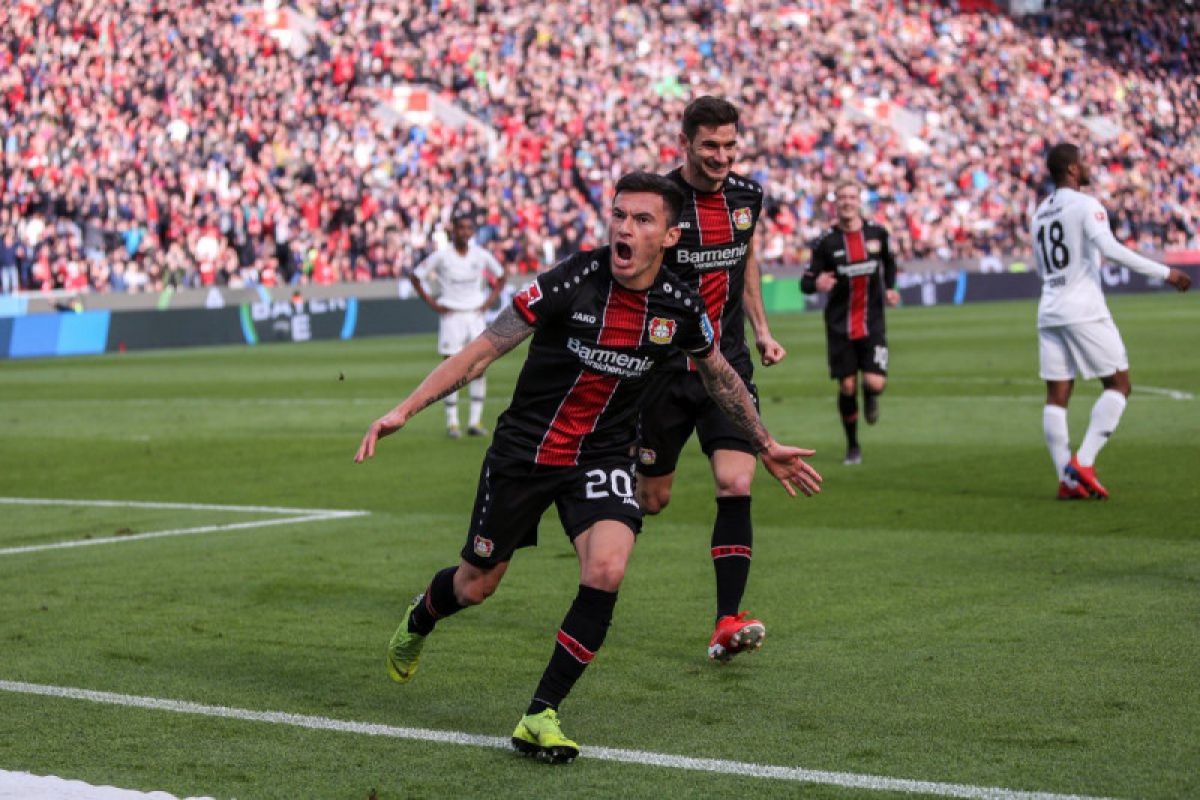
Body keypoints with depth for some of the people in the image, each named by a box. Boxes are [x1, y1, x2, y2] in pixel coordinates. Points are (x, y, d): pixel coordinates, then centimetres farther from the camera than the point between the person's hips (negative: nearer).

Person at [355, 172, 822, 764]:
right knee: (475, 586, 11)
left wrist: (765, 446, 22)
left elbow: (720, 377, 14)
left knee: (606, 572, -23)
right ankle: (419, 620, 49)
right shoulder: (571, 281, -19)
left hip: (602, 458, 2)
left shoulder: (680, 308, -8)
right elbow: (483, 349, -15)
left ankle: (541, 716, -9)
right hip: (523, 450, -2)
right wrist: (404, 410, -20)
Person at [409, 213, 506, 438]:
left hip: (475, 315, 3)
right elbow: (416, 276, 0)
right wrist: (432, 303, -5)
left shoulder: (481, 255, 1)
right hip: (451, 316, -3)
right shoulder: (442, 256, -7)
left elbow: (500, 276, 17)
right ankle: (452, 422, 3)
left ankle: (475, 420, 4)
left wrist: (489, 301, 5)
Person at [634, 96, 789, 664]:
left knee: (736, 484, -13)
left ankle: (727, 624, -12)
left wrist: (761, 330, 18)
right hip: (664, 368, -3)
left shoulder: (747, 195, 4)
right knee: (650, 499, 6)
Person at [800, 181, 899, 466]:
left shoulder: (878, 233, -1)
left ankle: (870, 398, 27)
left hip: (872, 322, 1)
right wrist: (816, 284, -27)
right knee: (847, 387, 0)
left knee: (875, 383, -13)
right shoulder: (826, 242, -6)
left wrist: (889, 288, 5)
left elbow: (889, 263, 20)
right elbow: (806, 282, -5)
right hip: (839, 325, -1)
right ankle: (853, 447, 20)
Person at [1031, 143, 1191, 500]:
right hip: (1084, 310, -7)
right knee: (1118, 384, 2)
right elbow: (1110, 249, -21)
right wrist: (1165, 272, -20)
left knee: (1056, 396, 5)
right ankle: (1083, 462, -10)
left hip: (1049, 312, 7)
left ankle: (1066, 479, 1)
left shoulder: (1039, 213, 15)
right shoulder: (1086, 205, -7)